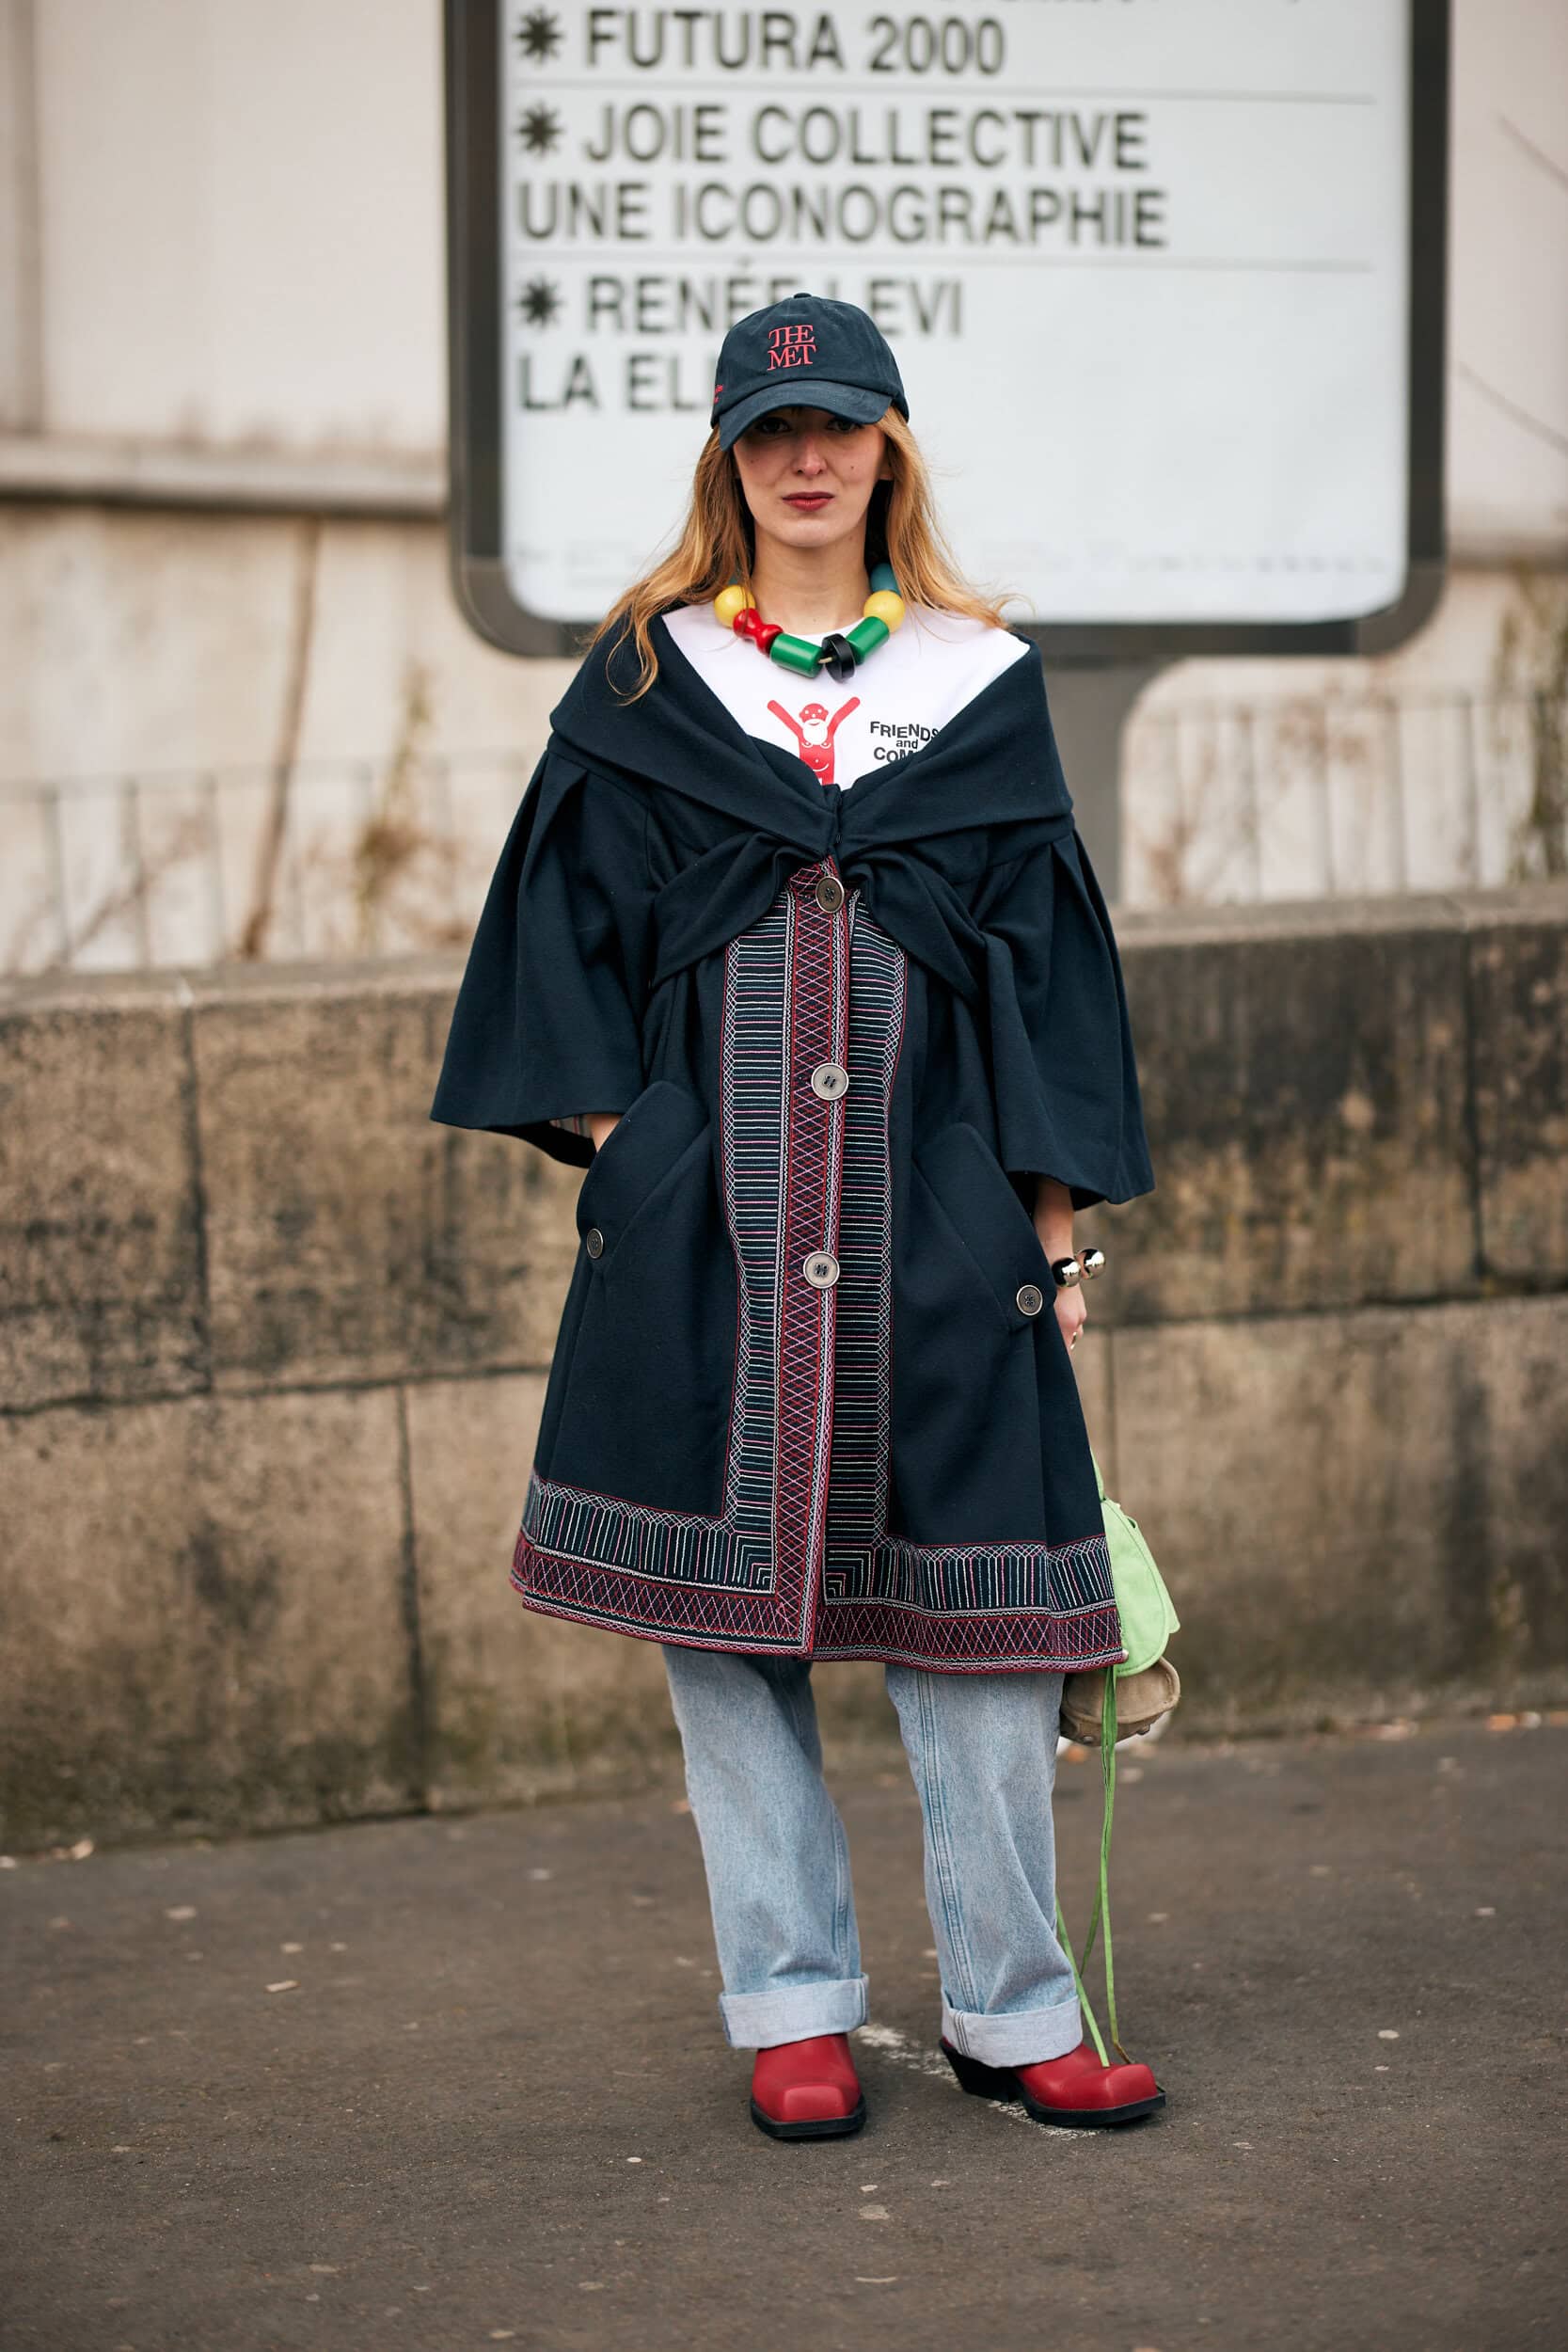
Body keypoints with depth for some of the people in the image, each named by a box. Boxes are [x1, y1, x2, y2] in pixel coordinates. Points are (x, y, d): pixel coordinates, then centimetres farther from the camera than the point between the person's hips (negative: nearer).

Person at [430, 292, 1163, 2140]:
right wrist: (612, 1133, -6)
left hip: (934, 1204, 0)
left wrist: (1053, 1208, 2)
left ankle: (1009, 2007, 9)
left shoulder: (982, 682, 11)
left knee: (973, 1596, -2)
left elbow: (1043, 950, 9)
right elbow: (574, 924, 7)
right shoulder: (646, 681, 10)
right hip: (705, 1204, 0)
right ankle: (790, 2006, 12)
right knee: (724, 1595, 2)